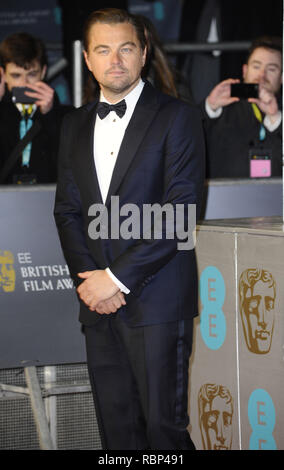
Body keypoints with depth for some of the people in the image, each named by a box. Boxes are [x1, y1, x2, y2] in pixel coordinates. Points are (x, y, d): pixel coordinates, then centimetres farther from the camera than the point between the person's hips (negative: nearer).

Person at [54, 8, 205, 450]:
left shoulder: (177, 117, -3)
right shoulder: (75, 125, 16)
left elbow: (181, 211, -10)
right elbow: (67, 208, 14)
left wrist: (118, 278, -13)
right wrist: (86, 277, -3)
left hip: (157, 301, -5)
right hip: (98, 299, 5)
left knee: (163, 423, -6)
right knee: (116, 427, 8)